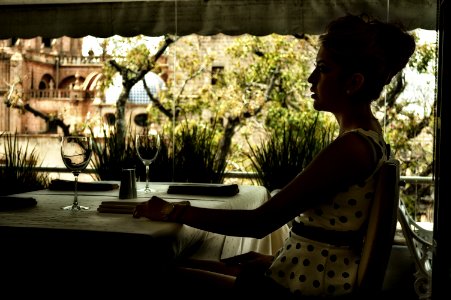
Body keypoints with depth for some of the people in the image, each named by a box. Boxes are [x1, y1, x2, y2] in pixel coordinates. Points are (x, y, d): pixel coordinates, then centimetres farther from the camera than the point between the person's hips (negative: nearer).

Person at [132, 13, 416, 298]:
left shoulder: (350, 146, -24)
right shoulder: (366, 134, 6)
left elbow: (260, 222, -24)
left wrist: (175, 211, -15)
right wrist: (278, 259, 12)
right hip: (316, 271, 10)